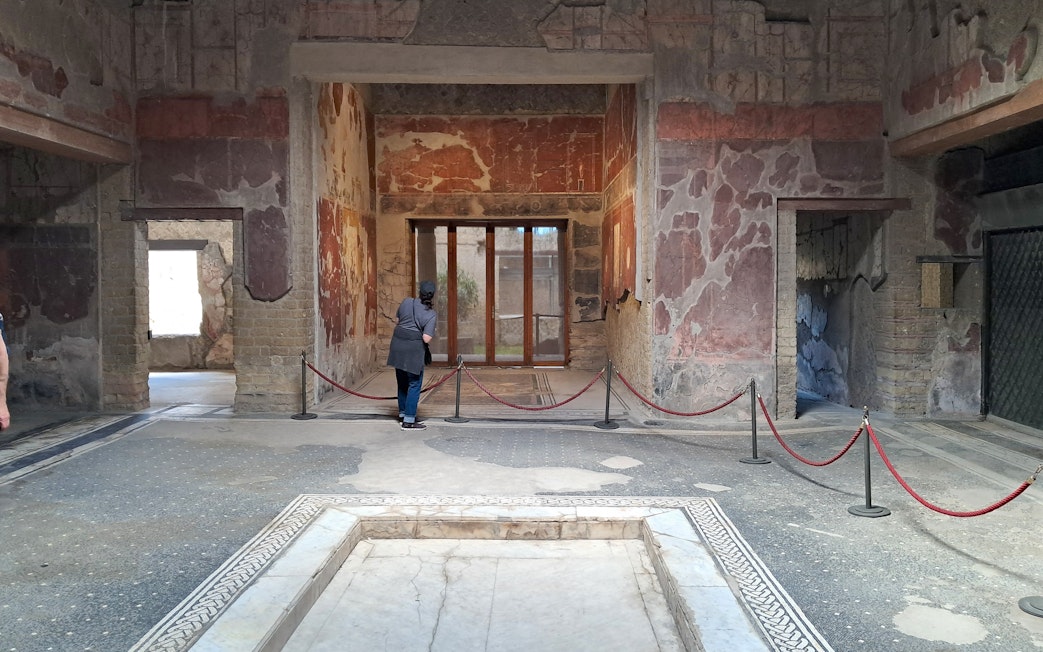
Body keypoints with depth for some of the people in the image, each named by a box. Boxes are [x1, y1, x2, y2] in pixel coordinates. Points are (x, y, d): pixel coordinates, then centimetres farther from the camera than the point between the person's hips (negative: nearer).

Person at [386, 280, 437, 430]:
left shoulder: (407, 302, 3)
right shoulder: (431, 314, -10)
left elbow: (397, 320, 16)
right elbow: (426, 339, -16)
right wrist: (432, 334, 4)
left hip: (397, 344, 6)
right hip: (414, 349, -6)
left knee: (402, 382, 19)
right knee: (414, 384, 2)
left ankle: (403, 412, 33)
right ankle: (409, 421, 1)